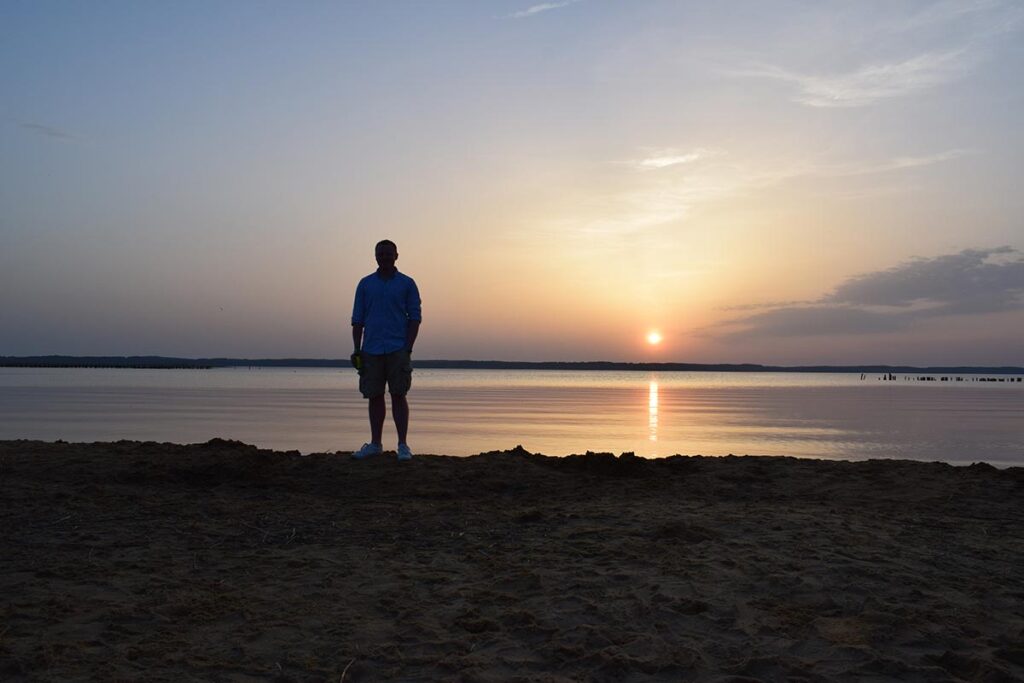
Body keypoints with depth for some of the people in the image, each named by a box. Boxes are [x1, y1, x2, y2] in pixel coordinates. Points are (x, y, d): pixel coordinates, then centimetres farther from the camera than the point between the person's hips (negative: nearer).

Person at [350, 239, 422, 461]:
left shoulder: (407, 284, 5)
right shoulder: (365, 284, 11)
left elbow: (415, 317, 2)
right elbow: (357, 320, 11)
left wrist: (408, 349, -7)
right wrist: (356, 350, 3)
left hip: (397, 350, -2)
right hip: (371, 350, 3)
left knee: (398, 395, -3)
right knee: (374, 397, 7)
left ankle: (403, 445, 1)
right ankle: (375, 444, 15)